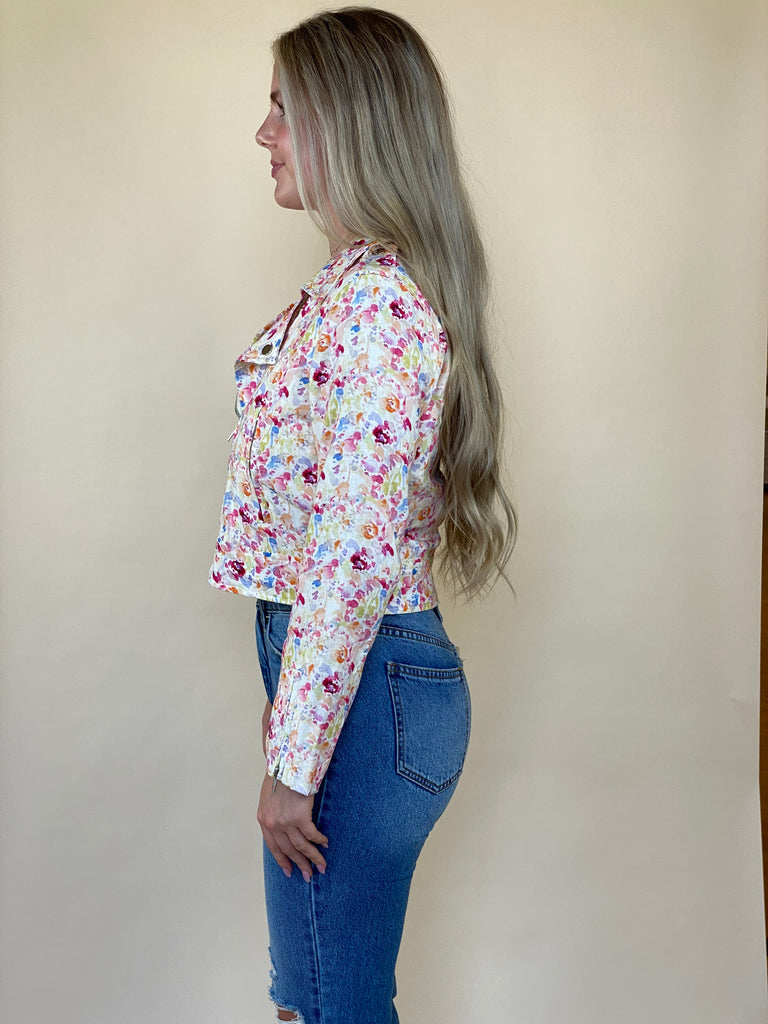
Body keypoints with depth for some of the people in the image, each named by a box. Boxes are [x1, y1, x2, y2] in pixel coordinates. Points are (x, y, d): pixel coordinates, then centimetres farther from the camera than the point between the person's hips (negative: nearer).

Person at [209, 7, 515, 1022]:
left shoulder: (376, 301, -20)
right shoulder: (360, 284, 12)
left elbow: (357, 558, -24)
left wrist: (292, 764, -18)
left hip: (361, 683, -10)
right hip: (344, 665, 10)